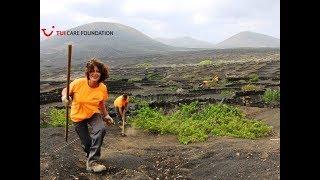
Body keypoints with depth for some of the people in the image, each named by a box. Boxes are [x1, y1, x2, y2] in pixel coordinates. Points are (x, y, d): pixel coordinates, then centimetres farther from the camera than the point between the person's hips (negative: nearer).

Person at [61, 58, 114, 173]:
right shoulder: (79, 83, -22)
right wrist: (65, 97, -28)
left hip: (93, 113, 1)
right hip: (78, 116, -1)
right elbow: (65, 90, -7)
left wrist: (106, 115, 6)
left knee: (101, 130, -29)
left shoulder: (103, 88, -15)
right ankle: (90, 154, 41)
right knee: (86, 144, 1)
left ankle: (92, 162, -17)